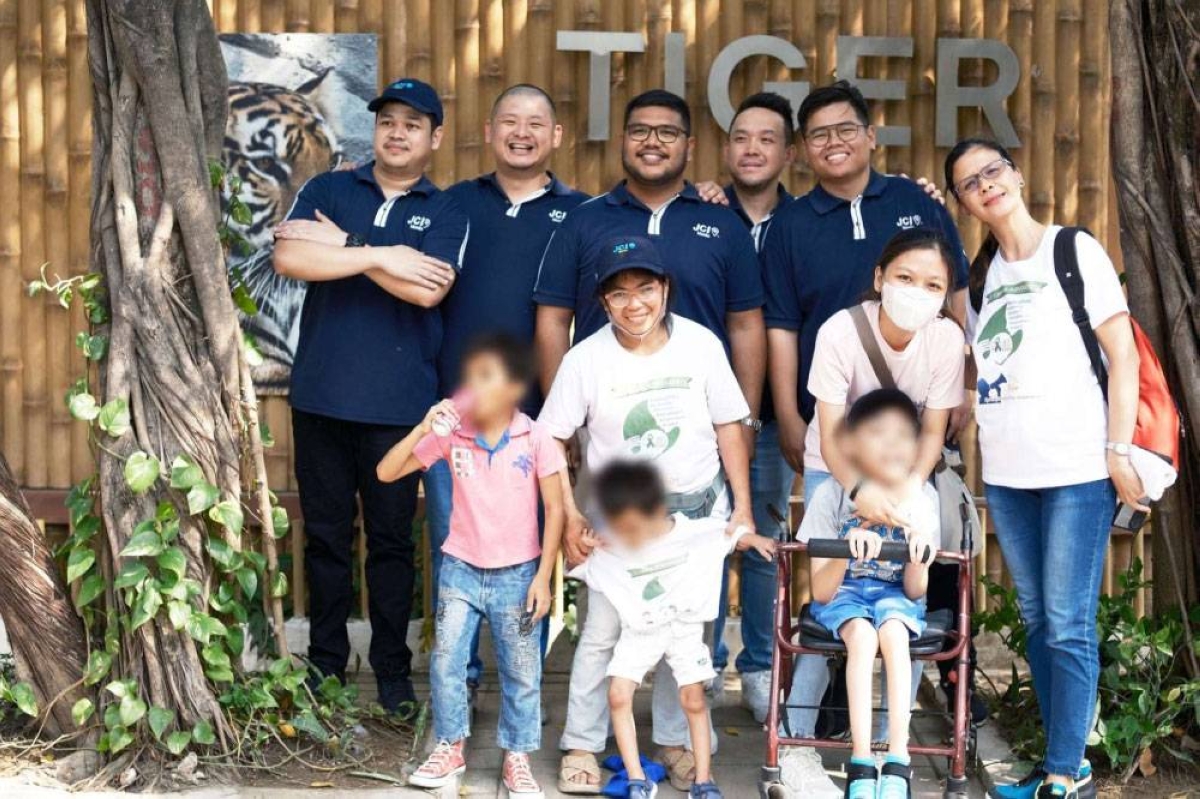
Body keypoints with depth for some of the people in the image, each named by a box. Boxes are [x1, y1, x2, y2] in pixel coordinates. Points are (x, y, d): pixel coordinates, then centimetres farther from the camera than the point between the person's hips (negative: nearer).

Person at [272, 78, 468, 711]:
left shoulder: (445, 214, 3)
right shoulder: (327, 190, 7)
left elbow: (428, 289, -16)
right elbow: (288, 258, -12)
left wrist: (343, 244, -12)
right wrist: (382, 255, -16)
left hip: (398, 403, -1)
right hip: (321, 396, 1)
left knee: (391, 539, 7)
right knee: (325, 535, 9)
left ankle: (392, 672, 18)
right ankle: (325, 665, 22)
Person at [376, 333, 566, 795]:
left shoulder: (535, 439, -10)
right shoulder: (451, 435, -5)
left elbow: (554, 509, -7)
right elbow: (386, 473, -5)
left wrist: (543, 578, -9)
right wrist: (422, 430, -18)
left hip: (517, 574, -2)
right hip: (460, 570, 2)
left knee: (521, 672, 6)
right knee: (446, 662, 4)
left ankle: (517, 758, 21)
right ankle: (450, 748, 22)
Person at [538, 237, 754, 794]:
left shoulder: (700, 345, -6)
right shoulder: (586, 360, -9)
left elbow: (729, 427, 1)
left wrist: (743, 508, 0)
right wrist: (569, 519, -9)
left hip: (699, 508, 1)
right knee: (602, 632, -3)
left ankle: (676, 742, 23)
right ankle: (582, 746, 11)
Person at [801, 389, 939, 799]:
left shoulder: (923, 498, -9)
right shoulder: (832, 495, -14)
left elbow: (914, 591, -8)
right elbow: (820, 593, -15)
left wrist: (918, 559, -30)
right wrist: (848, 550, -34)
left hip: (895, 594, 1)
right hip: (842, 593, -1)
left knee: (893, 631, -32)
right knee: (862, 634, -33)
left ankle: (897, 765, -32)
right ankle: (861, 766, -33)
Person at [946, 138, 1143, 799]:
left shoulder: (1075, 250, -1)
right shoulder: (980, 275, 13)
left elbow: (1123, 355, -5)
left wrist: (1120, 451, -11)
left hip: (1077, 470, -6)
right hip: (1005, 472, 6)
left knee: (1068, 626, -6)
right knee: (1036, 621, 10)